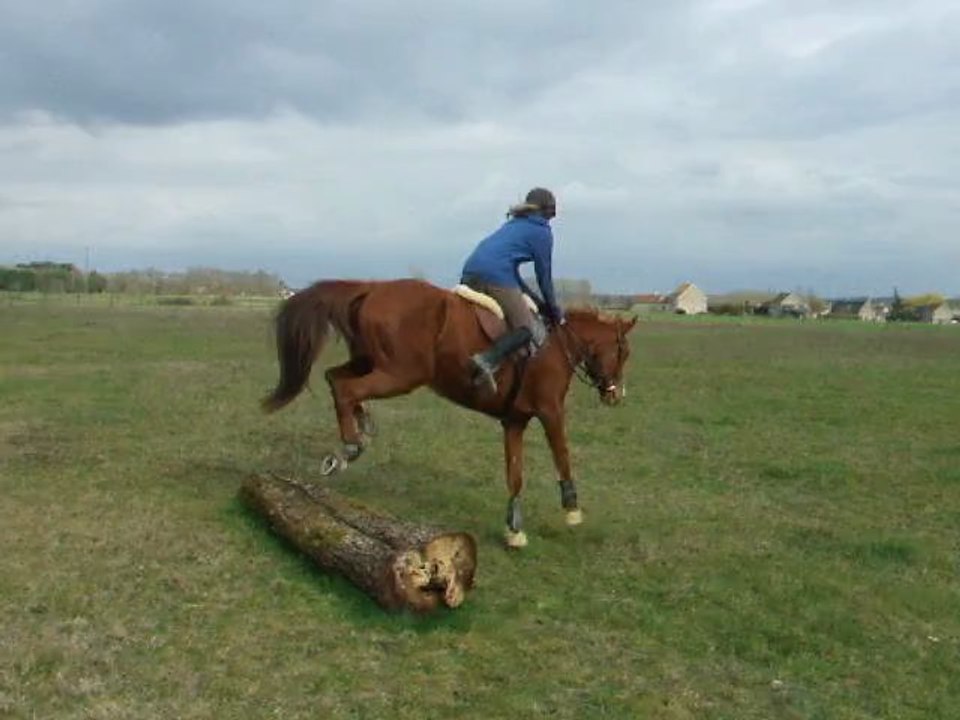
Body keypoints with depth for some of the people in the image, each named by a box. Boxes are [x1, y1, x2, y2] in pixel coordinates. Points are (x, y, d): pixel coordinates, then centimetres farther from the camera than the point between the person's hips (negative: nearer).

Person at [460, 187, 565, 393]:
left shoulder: (513, 224, 33)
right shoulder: (542, 231, 11)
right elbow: (544, 276, 11)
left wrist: (541, 304, 32)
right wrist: (554, 311, 23)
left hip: (469, 271, 8)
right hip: (496, 274, -8)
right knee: (531, 330, -8)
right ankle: (488, 360, -30)